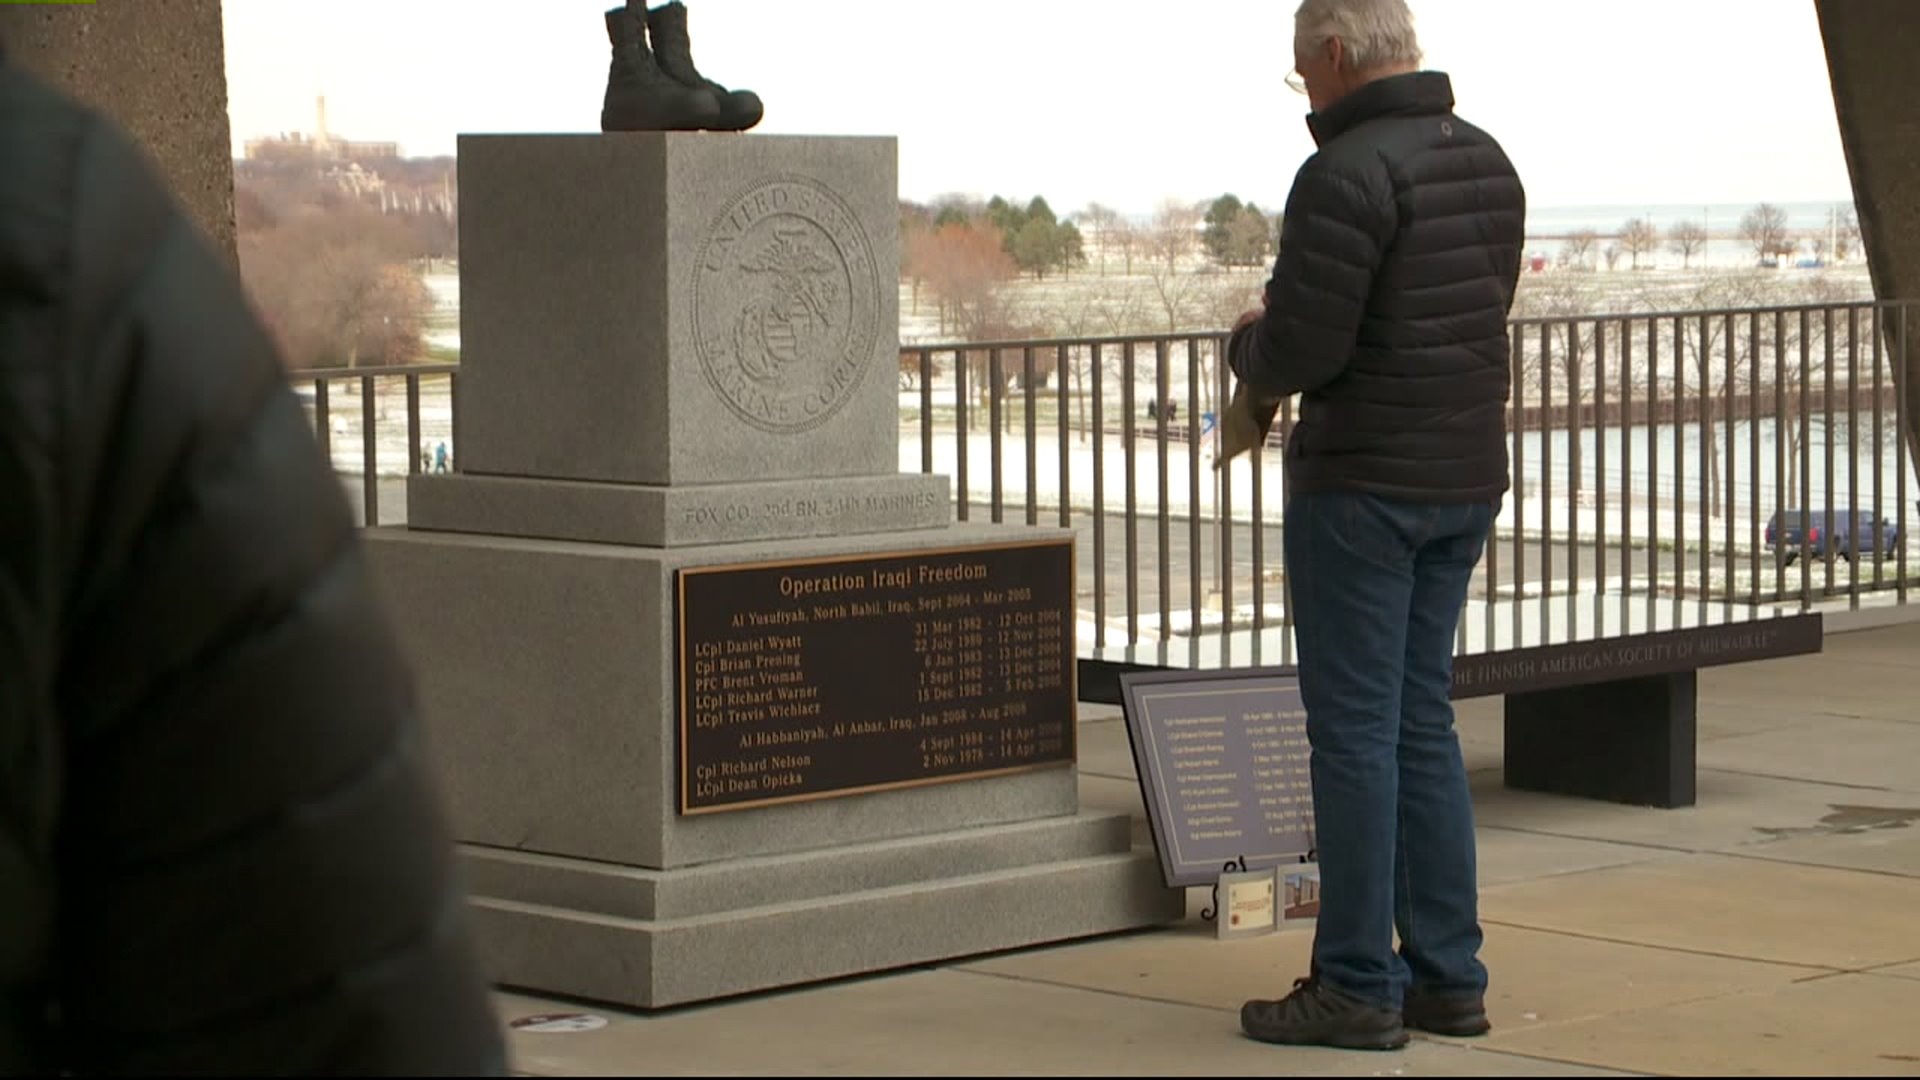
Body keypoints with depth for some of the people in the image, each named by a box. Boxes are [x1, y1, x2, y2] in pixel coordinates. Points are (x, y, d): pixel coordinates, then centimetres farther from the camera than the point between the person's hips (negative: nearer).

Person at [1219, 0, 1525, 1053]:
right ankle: (1447, 974, 16)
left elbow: (1300, 350, -20)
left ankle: (1357, 986, 3)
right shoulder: (1486, 163, 10)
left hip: (1363, 482, -8)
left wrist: (1250, 345, 3)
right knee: (1420, 719, 14)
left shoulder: (1344, 176, -17)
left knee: (1354, 728, -2)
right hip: (1465, 477, 8)